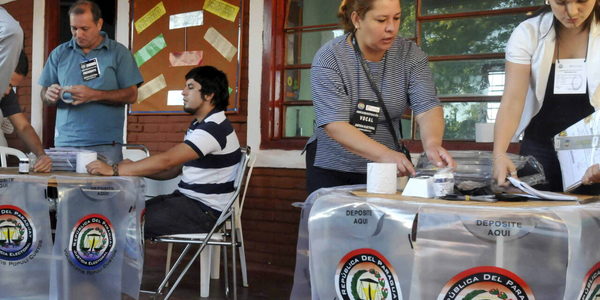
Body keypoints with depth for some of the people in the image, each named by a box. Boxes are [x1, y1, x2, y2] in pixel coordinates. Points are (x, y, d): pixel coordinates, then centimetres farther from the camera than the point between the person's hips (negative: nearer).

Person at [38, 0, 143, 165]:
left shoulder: (118, 52, 4)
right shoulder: (59, 54, 12)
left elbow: (131, 95, -1)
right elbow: (45, 94, 16)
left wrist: (94, 95, -13)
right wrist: (50, 96, -8)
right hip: (65, 142, 2)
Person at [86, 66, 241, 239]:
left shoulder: (214, 129, -18)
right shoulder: (199, 126, 17)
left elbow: (166, 161, -26)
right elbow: (173, 169, 16)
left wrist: (114, 170, -24)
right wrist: (133, 168, 1)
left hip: (204, 211, -10)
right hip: (188, 199, 10)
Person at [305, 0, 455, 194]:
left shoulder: (410, 55, -5)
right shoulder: (329, 58, -16)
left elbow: (427, 107, -15)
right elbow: (334, 125, -24)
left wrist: (432, 144, -37)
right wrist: (384, 154, -38)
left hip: (384, 171, 3)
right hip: (331, 170, -2)